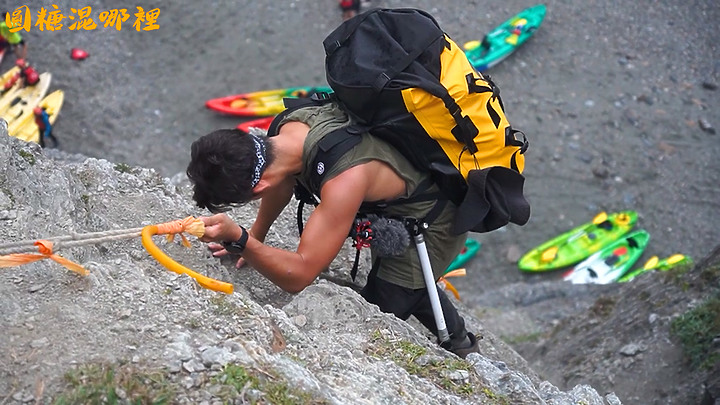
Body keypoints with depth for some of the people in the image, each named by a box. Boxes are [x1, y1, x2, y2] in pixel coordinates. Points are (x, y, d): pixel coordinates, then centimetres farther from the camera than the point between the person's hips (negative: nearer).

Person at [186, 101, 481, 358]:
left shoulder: (345, 180, -45)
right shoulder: (291, 127, -20)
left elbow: (299, 275, -40)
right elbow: (281, 185, 4)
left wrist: (238, 239, -50)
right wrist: (253, 238, 11)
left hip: (432, 224, -8)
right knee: (411, 285, 30)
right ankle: (462, 347, 55)